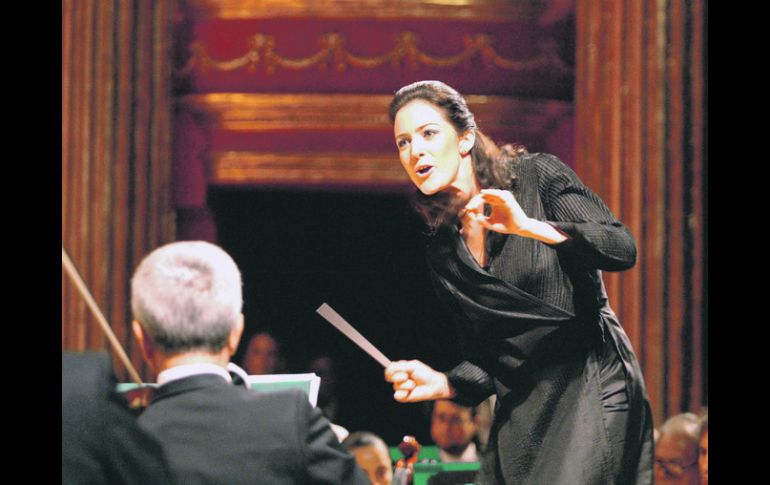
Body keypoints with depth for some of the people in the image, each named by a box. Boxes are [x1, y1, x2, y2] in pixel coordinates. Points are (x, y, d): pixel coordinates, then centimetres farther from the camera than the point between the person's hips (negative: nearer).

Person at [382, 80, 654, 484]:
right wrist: (442, 384, -6)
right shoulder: (443, 252, 11)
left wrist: (530, 227, -26)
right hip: (519, 417, 6)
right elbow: (484, 360, 15)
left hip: (590, 394, -6)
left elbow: (623, 250, -15)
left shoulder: (536, 175, -3)